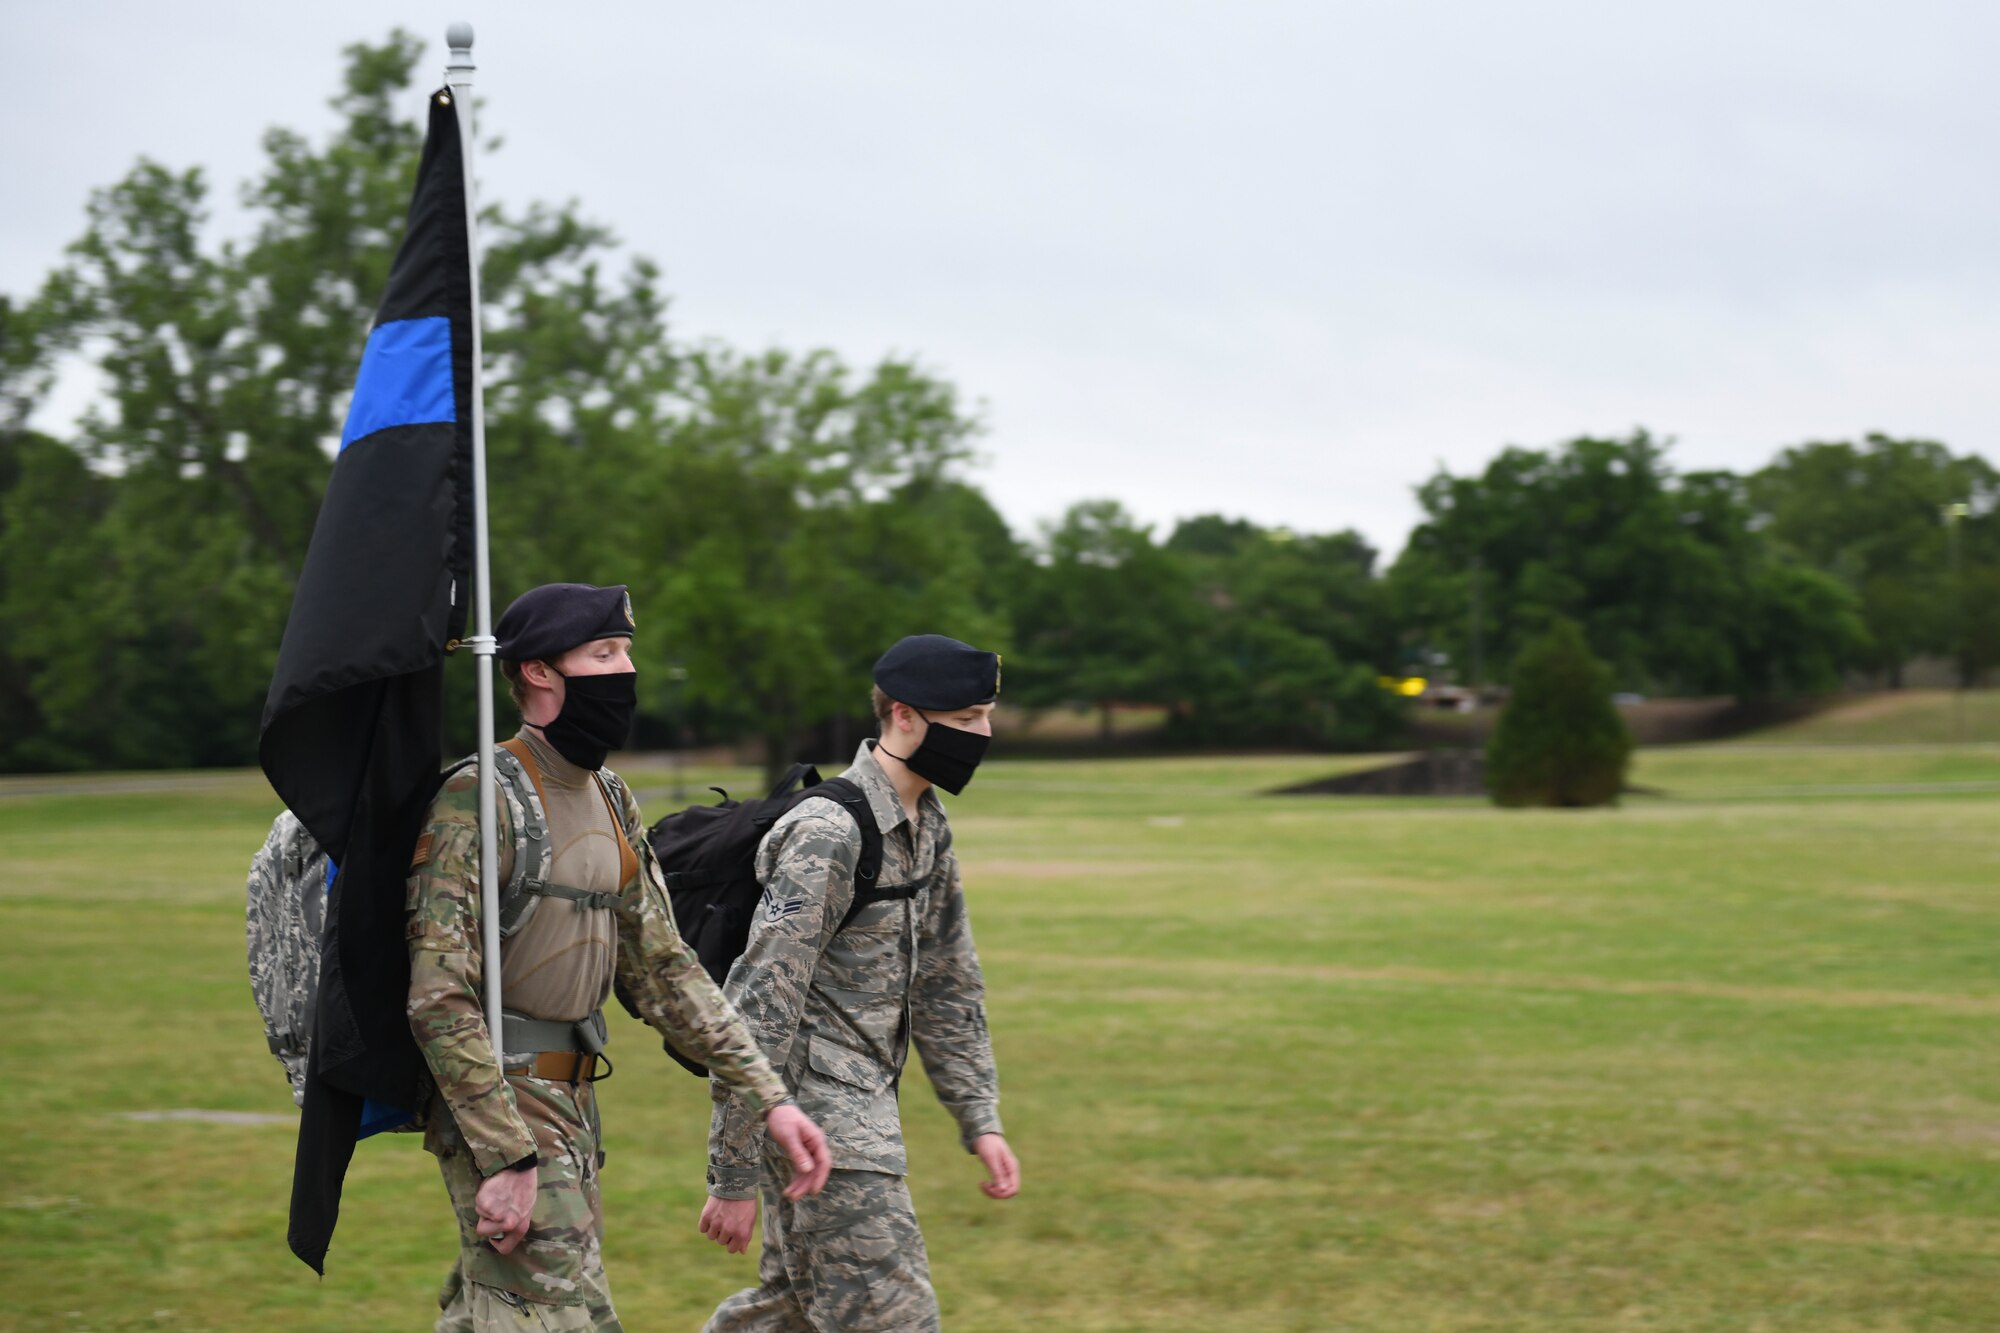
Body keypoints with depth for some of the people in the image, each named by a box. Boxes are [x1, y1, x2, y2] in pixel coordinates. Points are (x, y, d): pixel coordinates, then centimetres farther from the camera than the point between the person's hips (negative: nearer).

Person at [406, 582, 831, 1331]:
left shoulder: (609, 801, 12)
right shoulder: (477, 800, -16)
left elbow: (663, 968, 15)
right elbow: (440, 997, -21)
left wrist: (767, 1099, 7)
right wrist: (507, 1158, -25)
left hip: (571, 1102, 9)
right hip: (496, 1108, -9)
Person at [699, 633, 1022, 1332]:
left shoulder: (928, 827, 10)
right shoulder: (828, 835, -20)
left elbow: (947, 985, 18)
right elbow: (759, 1012, -21)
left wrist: (980, 1119, 12)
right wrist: (735, 1177, -21)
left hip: (863, 1109, 9)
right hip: (819, 1118, -9)